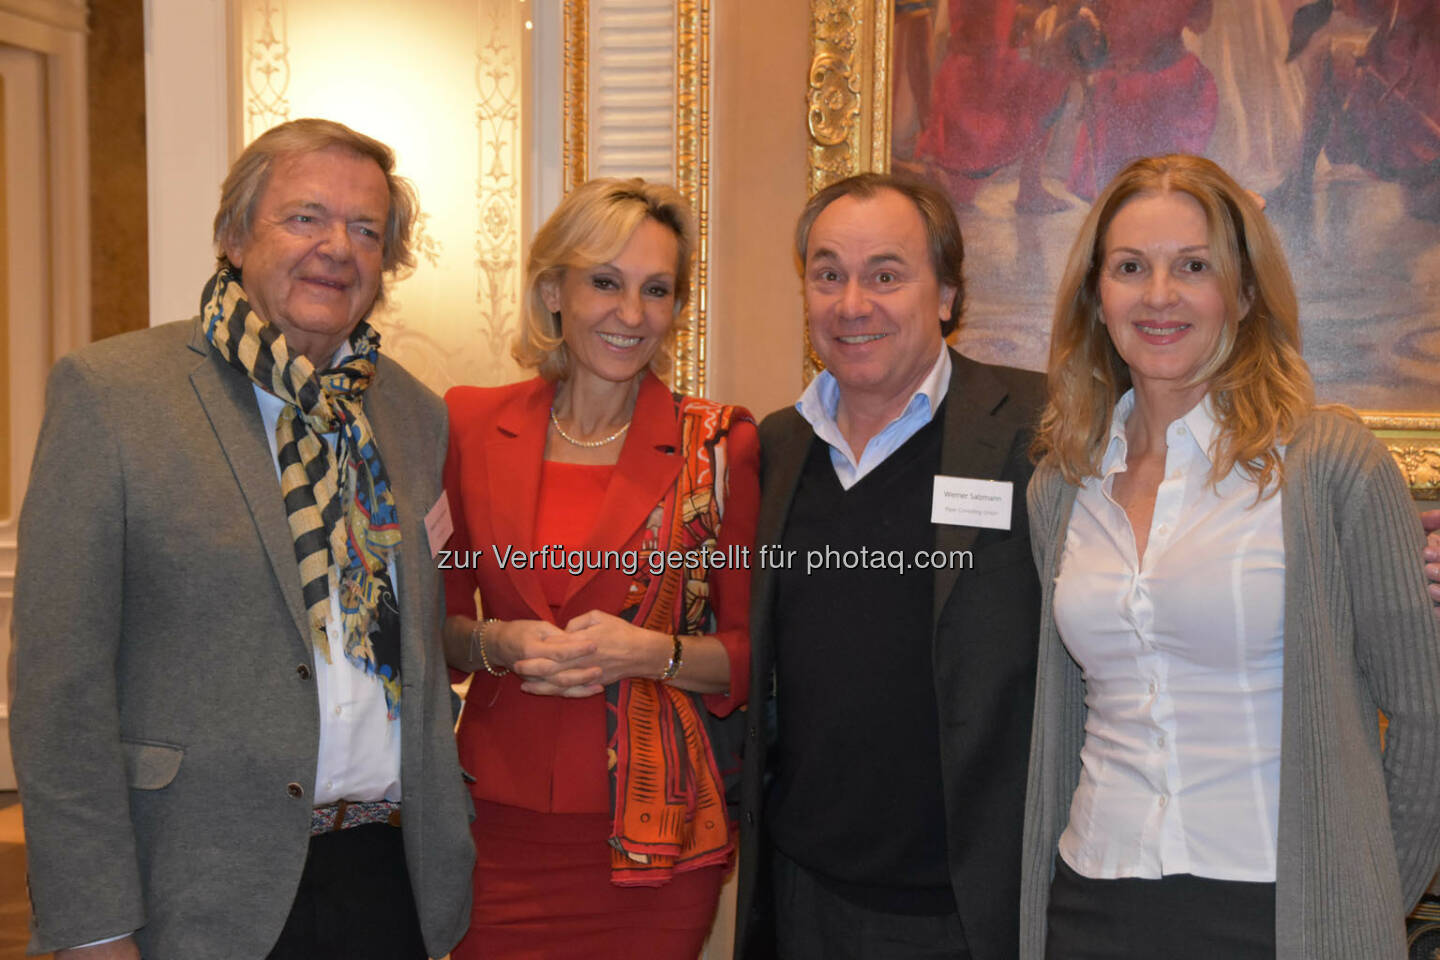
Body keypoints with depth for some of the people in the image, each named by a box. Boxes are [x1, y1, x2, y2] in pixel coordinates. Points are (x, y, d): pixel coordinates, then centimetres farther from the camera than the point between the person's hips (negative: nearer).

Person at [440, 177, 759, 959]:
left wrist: (652, 652, -18)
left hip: (655, 832, -1)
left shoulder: (720, 445, -4)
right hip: (501, 827, 2)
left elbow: (751, 648, 0)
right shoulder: (470, 426, 1)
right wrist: (497, 644, -11)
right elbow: (435, 620, 9)